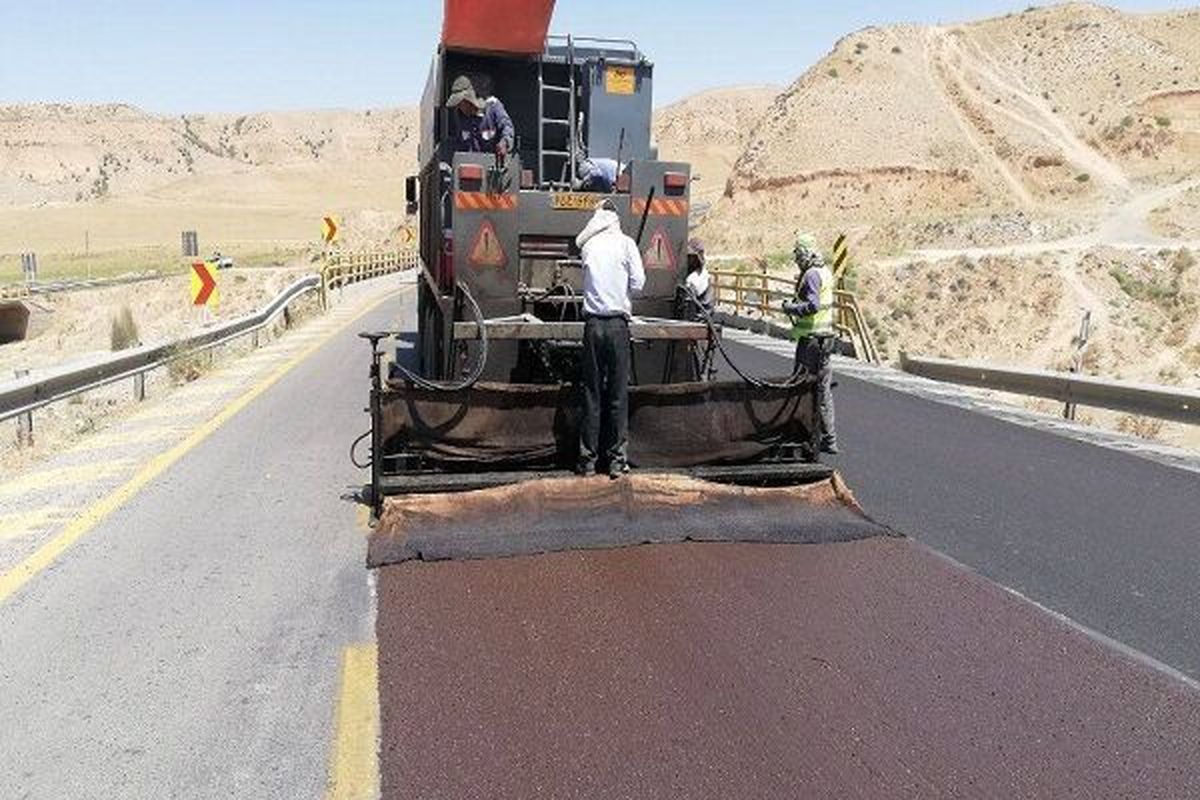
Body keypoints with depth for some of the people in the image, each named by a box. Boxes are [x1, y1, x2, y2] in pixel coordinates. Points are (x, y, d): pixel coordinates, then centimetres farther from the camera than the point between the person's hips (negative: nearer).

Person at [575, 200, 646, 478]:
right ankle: (617, 460, 5)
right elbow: (638, 283, -4)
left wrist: (599, 214, 32)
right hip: (618, 323, -2)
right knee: (618, 393, 2)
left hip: (593, 324, 2)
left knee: (591, 392, 7)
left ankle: (588, 459, 10)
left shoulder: (588, 243, 6)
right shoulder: (626, 243, -1)